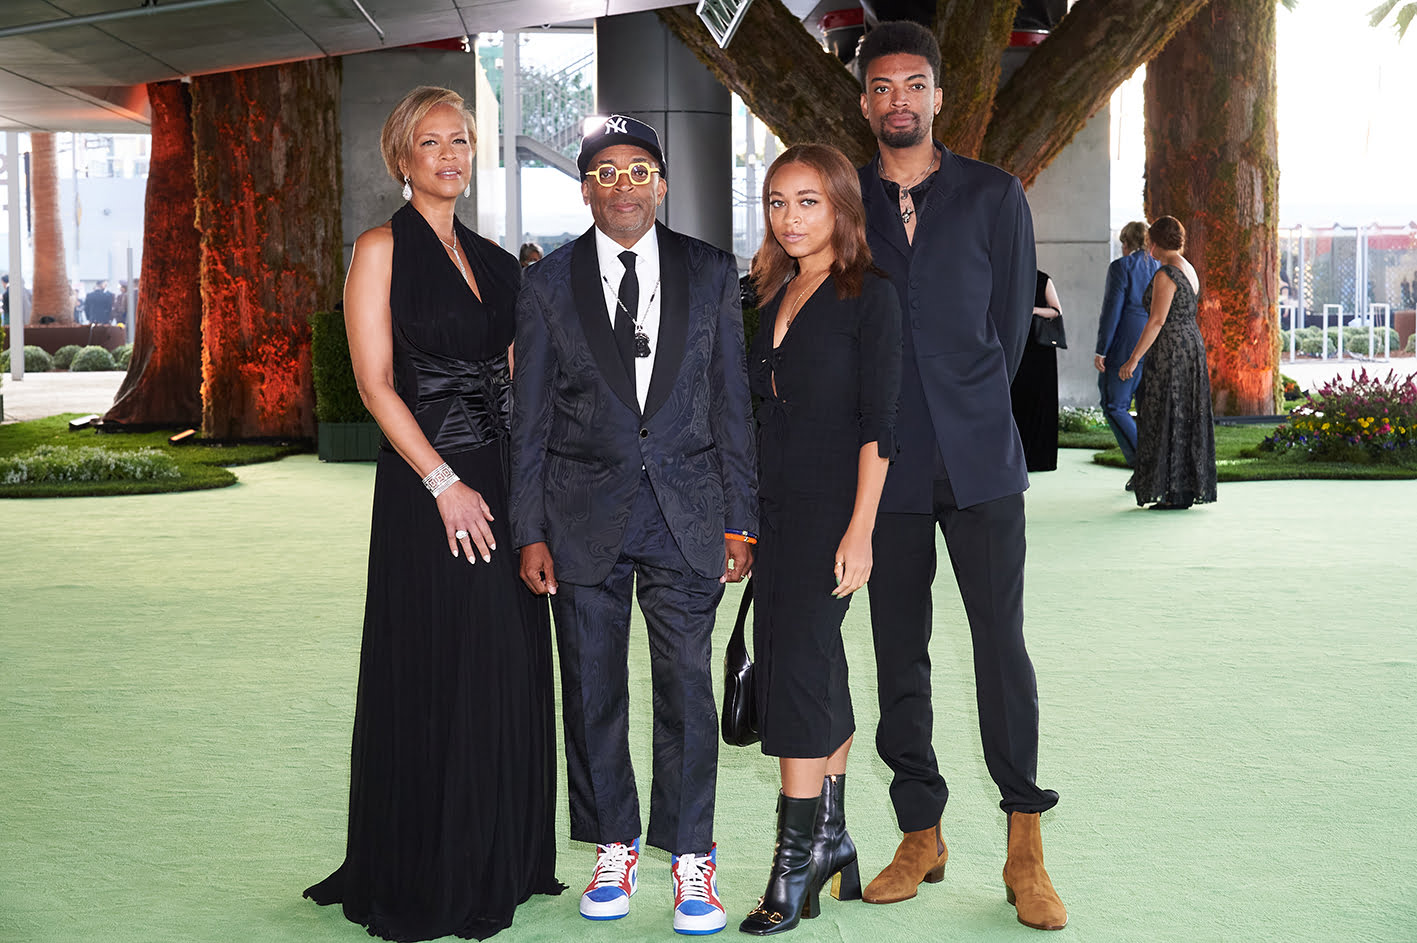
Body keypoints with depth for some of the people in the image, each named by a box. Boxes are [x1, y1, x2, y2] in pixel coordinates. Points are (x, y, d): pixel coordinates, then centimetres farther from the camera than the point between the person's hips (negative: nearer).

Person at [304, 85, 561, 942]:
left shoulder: (493, 260, 15)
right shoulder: (383, 250, -3)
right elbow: (376, 382, -10)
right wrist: (445, 485, -16)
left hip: (504, 483, 6)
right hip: (429, 485, -6)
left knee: (509, 674, 9)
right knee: (435, 678, -1)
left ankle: (499, 862, 23)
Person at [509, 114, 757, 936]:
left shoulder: (711, 272, 5)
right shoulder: (549, 282, 4)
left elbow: (733, 402, 5)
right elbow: (531, 417, 4)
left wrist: (740, 521, 1)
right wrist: (529, 531, 0)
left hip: (686, 513, 0)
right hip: (585, 518, 1)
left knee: (687, 687, 2)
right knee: (593, 691, 8)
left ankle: (692, 855, 16)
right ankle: (615, 848, 24)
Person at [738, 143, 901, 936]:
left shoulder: (870, 295, -6)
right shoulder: (776, 297, 14)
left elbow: (878, 422, -11)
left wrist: (860, 530, -17)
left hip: (832, 510, -7)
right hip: (775, 510, 7)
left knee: (799, 669, -10)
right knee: (817, 671, 11)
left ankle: (798, 857, -2)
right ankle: (832, 839, 21)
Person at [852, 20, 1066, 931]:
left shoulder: (995, 195, 6)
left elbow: (1012, 321, 8)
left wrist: (969, 411, 7)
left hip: (980, 455, -1)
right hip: (885, 463, 1)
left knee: (1002, 645, -5)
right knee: (899, 654, 5)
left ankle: (1026, 852, 4)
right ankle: (921, 836, 17)